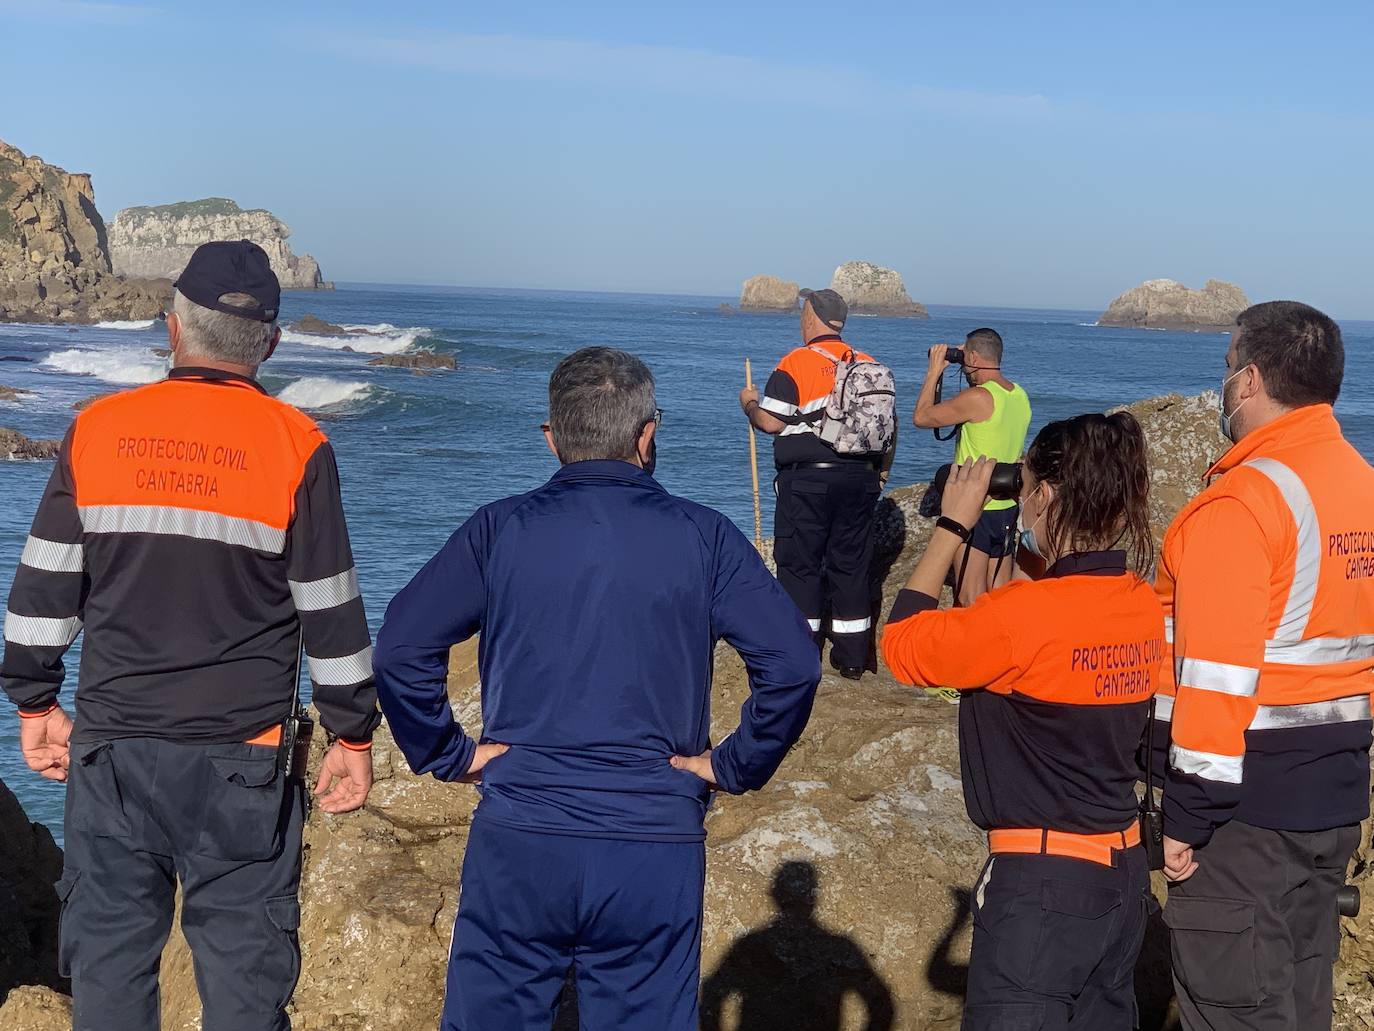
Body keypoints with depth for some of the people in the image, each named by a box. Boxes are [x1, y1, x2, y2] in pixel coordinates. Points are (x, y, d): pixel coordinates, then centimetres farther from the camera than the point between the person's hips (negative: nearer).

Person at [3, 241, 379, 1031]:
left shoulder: (97, 431, 0)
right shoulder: (296, 447, -6)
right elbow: (330, 612, -3)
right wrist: (354, 736, 6)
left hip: (110, 750, 2)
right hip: (240, 759, -2)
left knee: (108, 963, 12)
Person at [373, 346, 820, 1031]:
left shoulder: (499, 529, -1)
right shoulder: (703, 537, 0)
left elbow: (401, 648, -8)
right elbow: (792, 664, -8)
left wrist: (449, 756, 2)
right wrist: (734, 767, 2)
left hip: (517, 843, 0)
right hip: (655, 849, 0)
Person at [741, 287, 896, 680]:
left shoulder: (797, 363, -7)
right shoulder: (869, 365, 10)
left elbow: (771, 422, -11)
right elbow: (890, 423, 13)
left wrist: (749, 403, 10)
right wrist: (881, 472, 23)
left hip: (806, 479, -5)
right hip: (860, 479, 5)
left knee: (799, 564, 3)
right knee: (852, 564, 11)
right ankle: (853, 657, 15)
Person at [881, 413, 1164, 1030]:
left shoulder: (1023, 615, -22)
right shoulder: (1145, 608, 0)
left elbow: (901, 645, -9)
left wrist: (954, 525, -4)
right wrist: (1030, 554, 11)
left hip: (1041, 888, -7)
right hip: (1124, 875, 8)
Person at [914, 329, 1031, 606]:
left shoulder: (978, 397, -18)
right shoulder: (1020, 395, 7)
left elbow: (921, 417, -11)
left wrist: (935, 370, -2)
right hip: (1007, 508, 8)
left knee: (970, 600, -6)